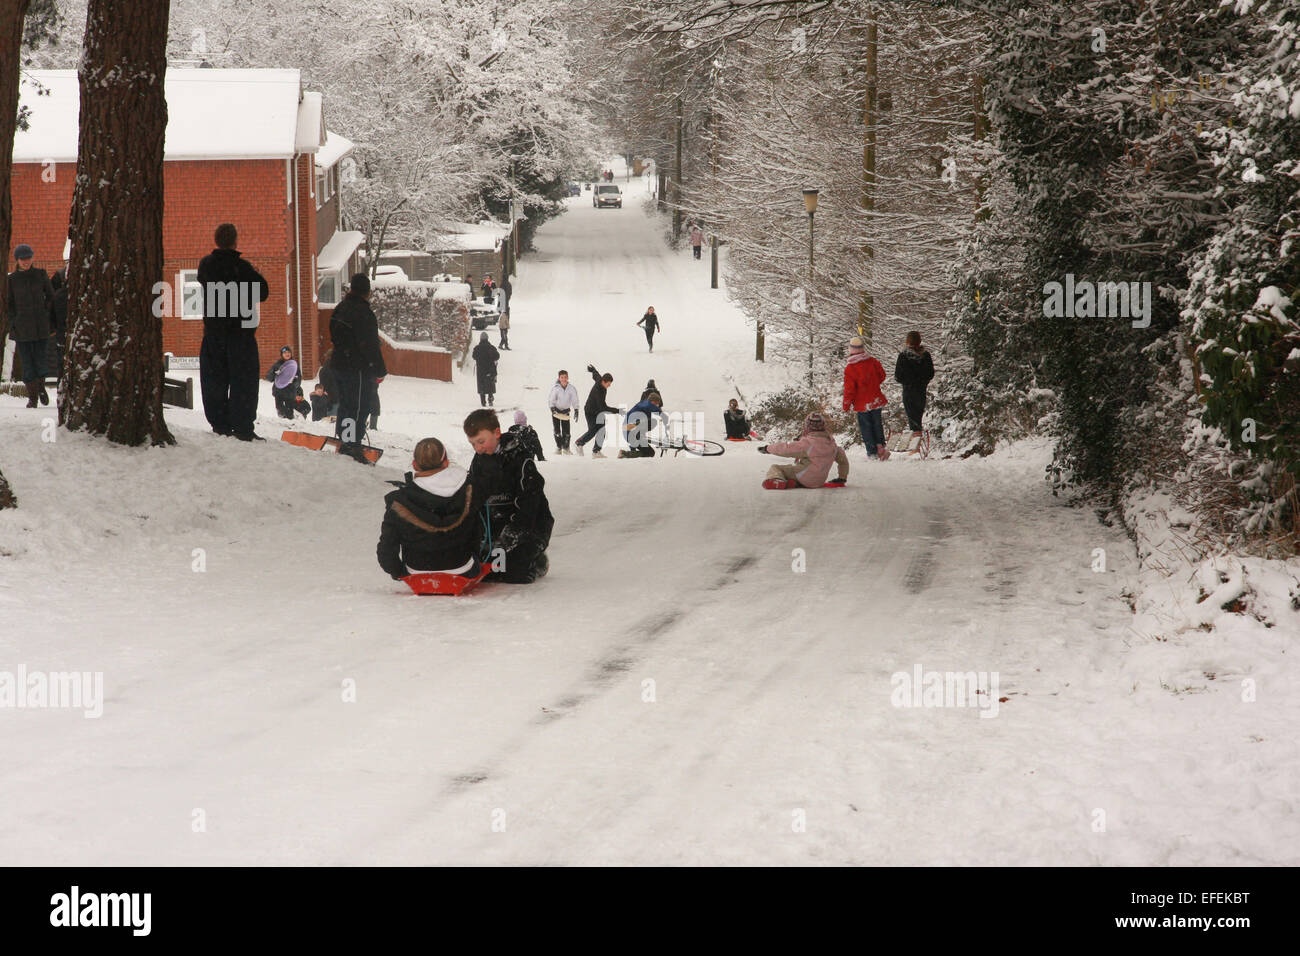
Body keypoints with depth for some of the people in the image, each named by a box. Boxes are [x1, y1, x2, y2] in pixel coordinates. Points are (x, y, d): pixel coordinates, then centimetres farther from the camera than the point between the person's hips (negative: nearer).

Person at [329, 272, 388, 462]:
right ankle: (352, 447, -10)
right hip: (357, 368, -9)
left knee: (345, 405, 18)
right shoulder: (362, 311, -18)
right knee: (358, 408, -7)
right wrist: (379, 371, -13)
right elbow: (369, 345, -20)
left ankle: (343, 443, 26)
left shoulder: (340, 309, 10)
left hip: (339, 365, 9)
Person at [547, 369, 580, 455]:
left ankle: (566, 447, 7)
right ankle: (558, 447, 6)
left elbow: (575, 401, -3)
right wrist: (553, 409, -24)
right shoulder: (555, 388, -17)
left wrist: (576, 411, -9)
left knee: (566, 430, -3)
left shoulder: (571, 389, -12)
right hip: (556, 410, -1)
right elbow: (551, 400, -13)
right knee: (557, 430, -3)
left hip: (566, 411, 1)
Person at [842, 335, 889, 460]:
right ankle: (880, 446, 6)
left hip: (862, 402, -3)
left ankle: (872, 452, 8)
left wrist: (847, 405, -2)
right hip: (876, 400, 3)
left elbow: (849, 389, -13)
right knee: (877, 423, 18)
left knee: (866, 427, 7)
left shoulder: (849, 369, -17)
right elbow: (882, 376, 9)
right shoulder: (873, 361, -6)